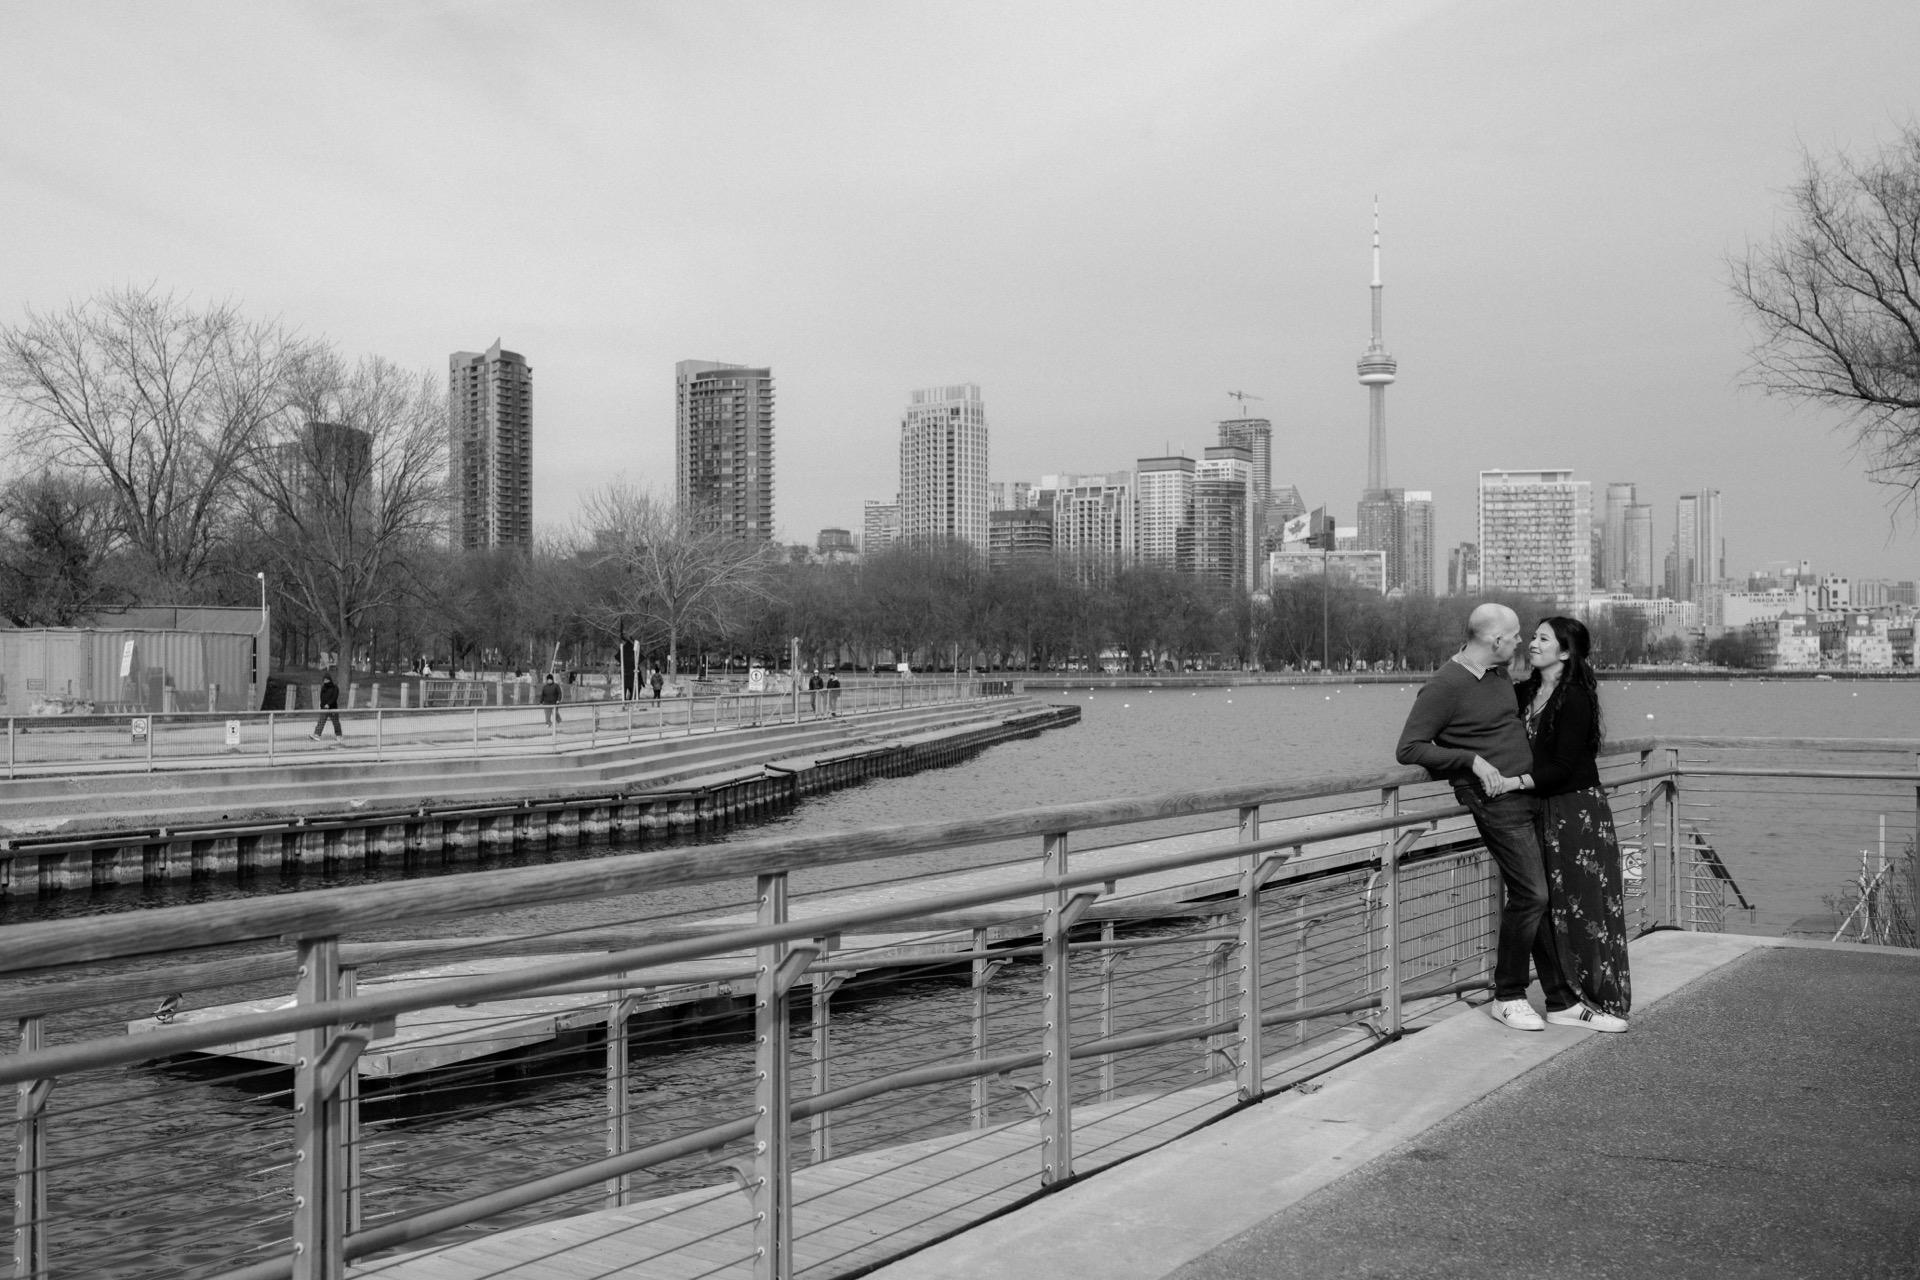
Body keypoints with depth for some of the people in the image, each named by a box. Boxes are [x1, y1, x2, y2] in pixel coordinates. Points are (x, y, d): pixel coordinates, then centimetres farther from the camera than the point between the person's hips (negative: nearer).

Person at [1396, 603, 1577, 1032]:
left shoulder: (1499, 674, 13)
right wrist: (1473, 760, -19)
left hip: (1529, 793, 8)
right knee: (1531, 893, -12)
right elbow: (1408, 749, -16)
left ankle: (1562, 998, 16)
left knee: (1550, 892, 7)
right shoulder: (1444, 687, -13)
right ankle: (1507, 997, 4)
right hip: (1496, 800, -8)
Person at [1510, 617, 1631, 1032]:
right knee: (1555, 908, 7)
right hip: (1542, 811, 7)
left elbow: (1562, 766, -17)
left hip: (1578, 812, -7)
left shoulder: (1576, 699, -13)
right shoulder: (1523, 693, 9)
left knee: (1586, 904, -4)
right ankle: (1571, 1000, 13)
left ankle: (1603, 1001, 3)